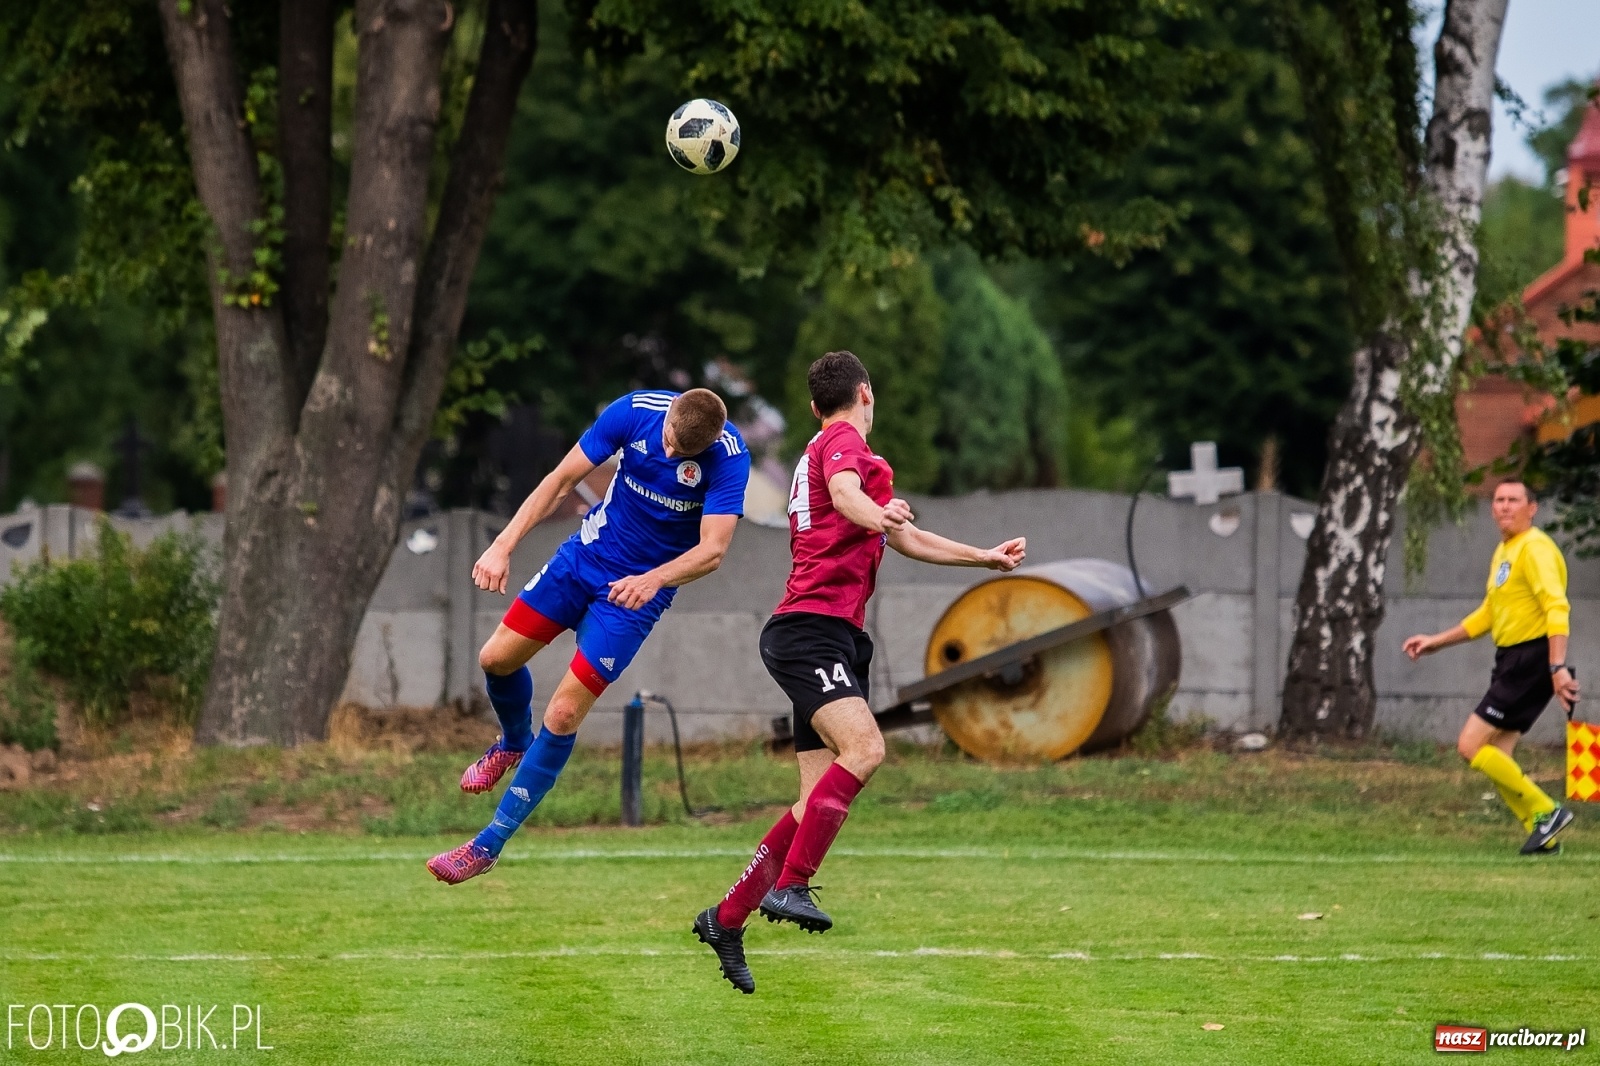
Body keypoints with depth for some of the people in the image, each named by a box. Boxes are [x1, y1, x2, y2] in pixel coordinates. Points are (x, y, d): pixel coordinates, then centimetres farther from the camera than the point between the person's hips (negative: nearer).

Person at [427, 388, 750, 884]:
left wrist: (654, 579, -45)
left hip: (641, 588, -4)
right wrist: (504, 545, -19)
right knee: (497, 658, 3)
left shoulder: (730, 457, -25)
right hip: (588, 553, 4)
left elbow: (713, 549, -27)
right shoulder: (635, 412, -17)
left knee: (563, 713, -10)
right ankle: (514, 743, 40)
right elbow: (562, 479, -10)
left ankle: (488, 845, 0)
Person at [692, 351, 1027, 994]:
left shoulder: (824, 452, 30)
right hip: (810, 629, -10)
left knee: (823, 799, 4)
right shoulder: (845, 443, -1)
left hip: (836, 638, 10)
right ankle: (790, 887, -35)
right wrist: (876, 514, -48)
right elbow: (844, 490, -27)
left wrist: (986, 557, 44)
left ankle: (726, 920, 7)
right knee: (863, 748, -29)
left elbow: (907, 540, 40)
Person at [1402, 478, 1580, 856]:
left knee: (1471, 746, -11)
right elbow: (1486, 616, 29)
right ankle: (1545, 836, 10)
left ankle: (1546, 812, -7)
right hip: (1511, 660, 10)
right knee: (1495, 760, 6)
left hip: (1530, 660, -10)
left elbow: (1557, 608, -24)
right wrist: (1435, 642, 27)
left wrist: (1558, 668, -33)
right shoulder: (1503, 552, 18)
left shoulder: (1534, 548, -12)